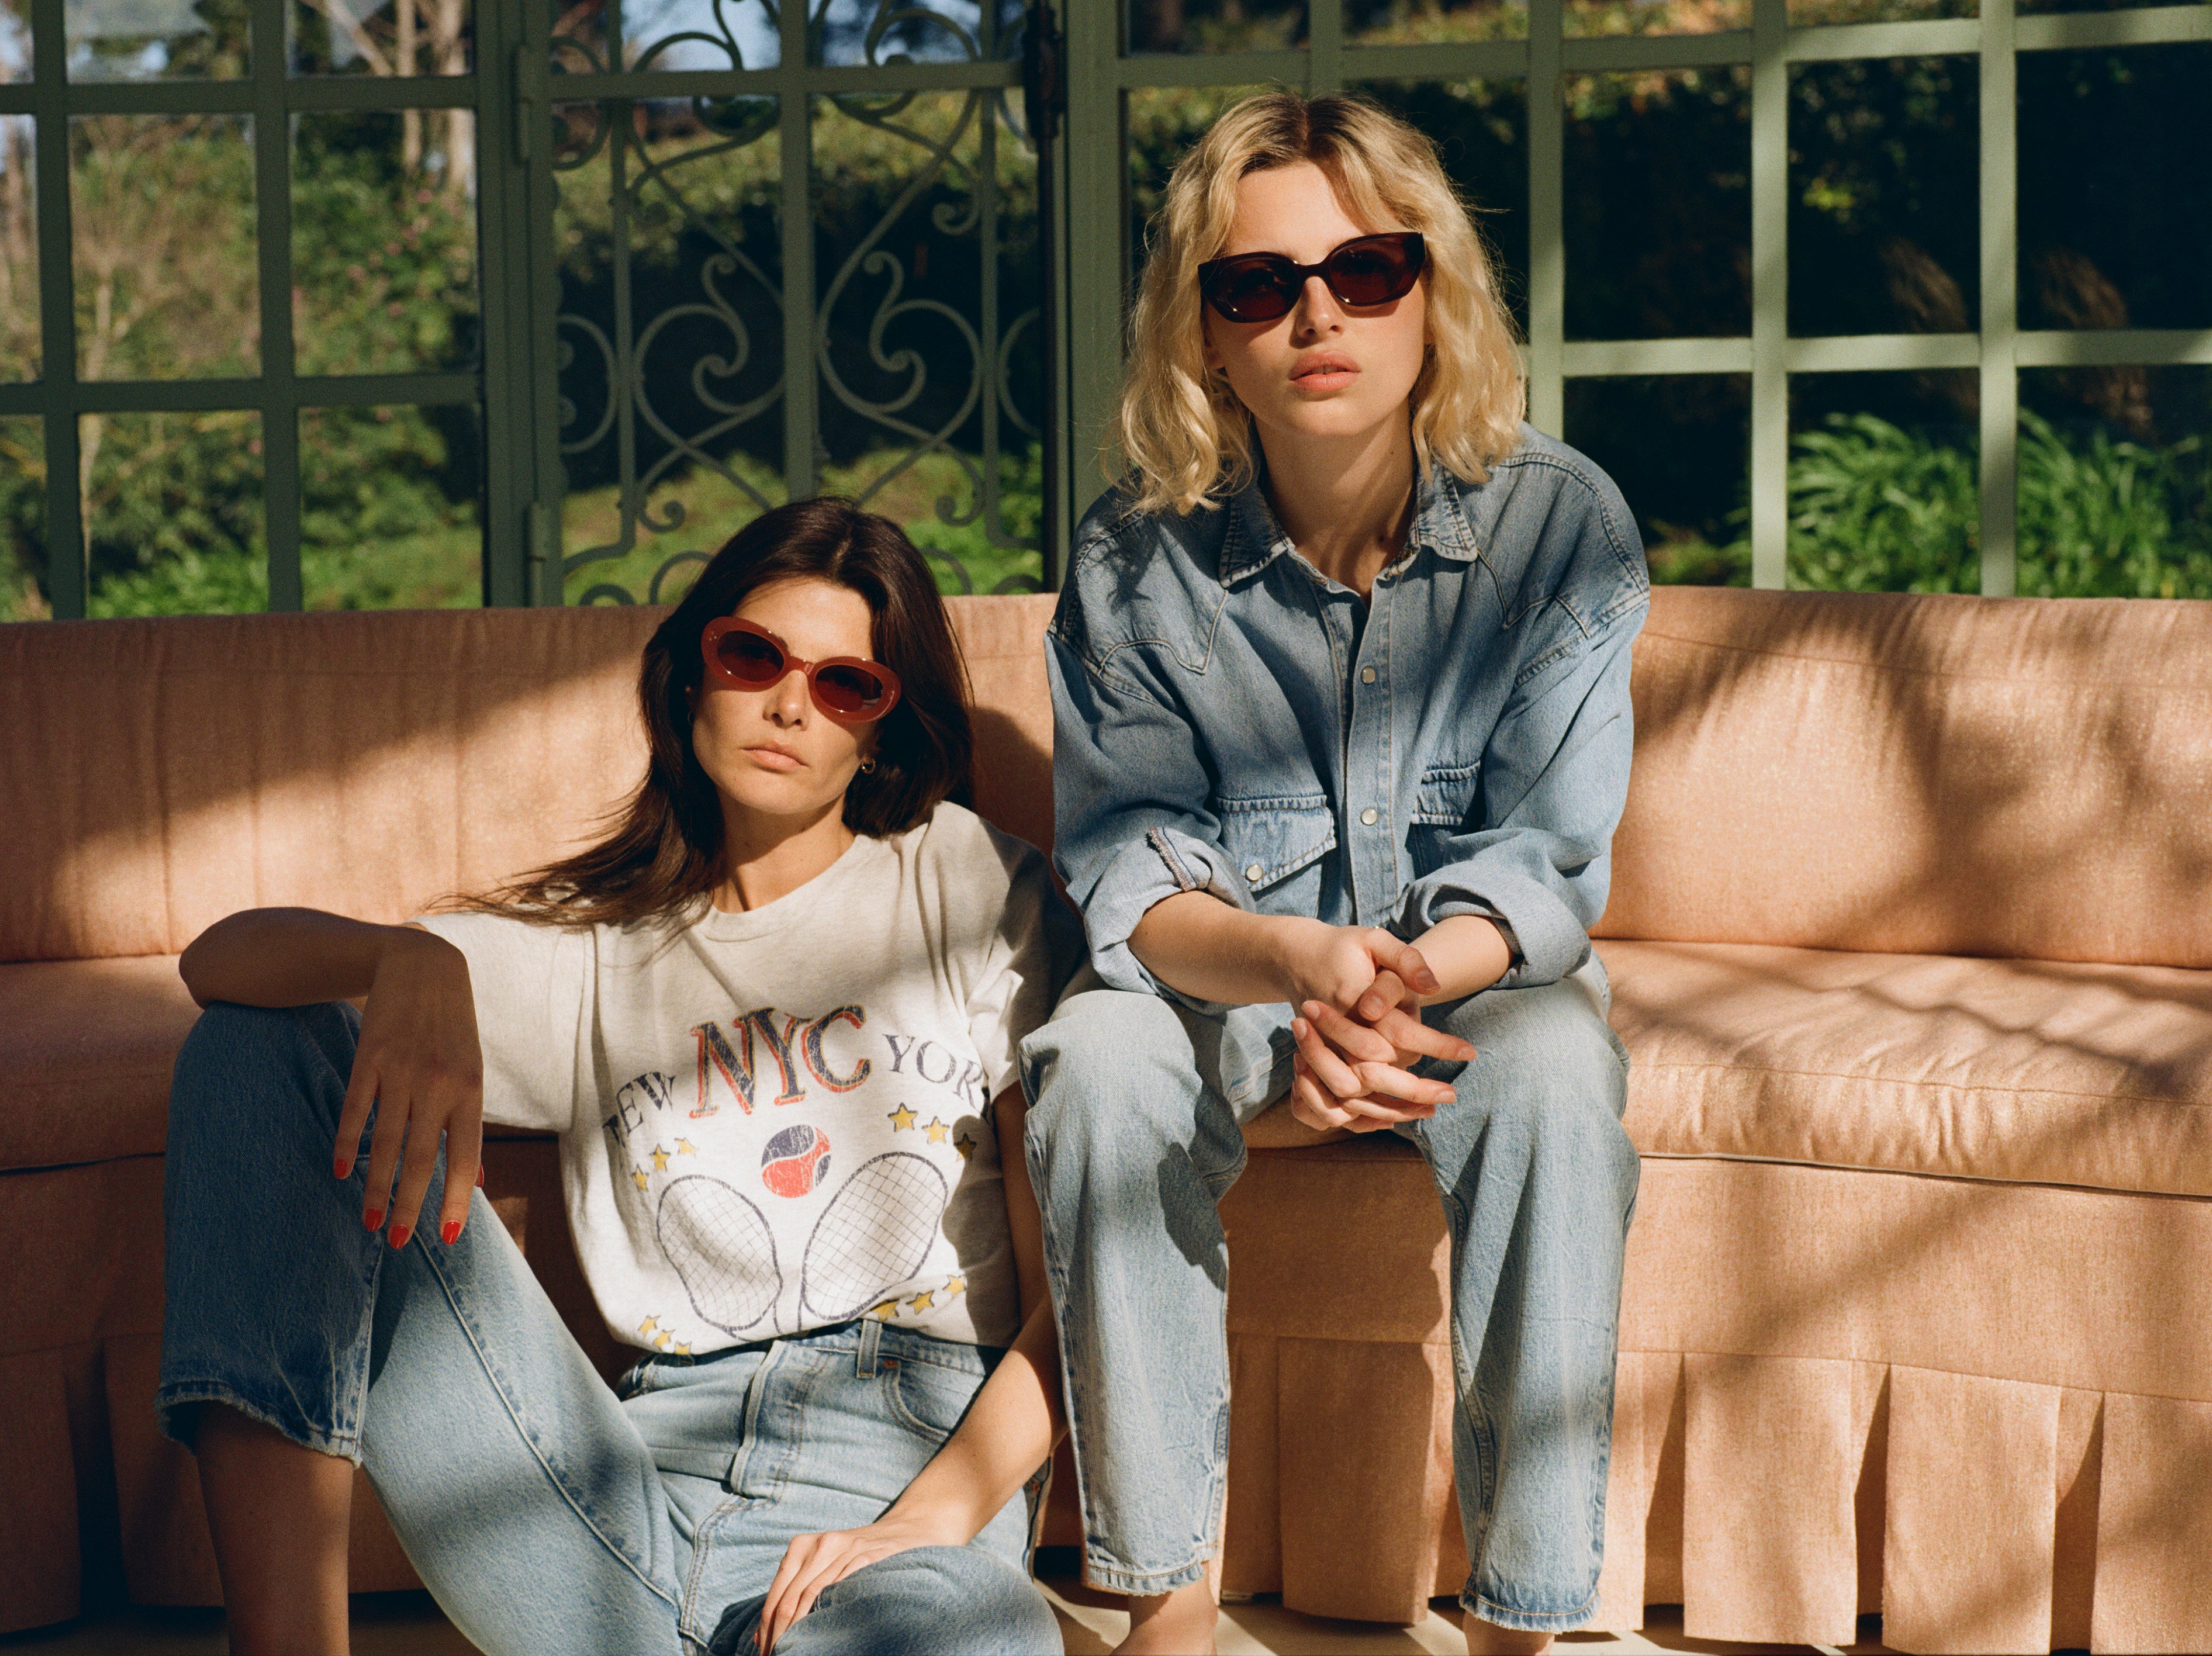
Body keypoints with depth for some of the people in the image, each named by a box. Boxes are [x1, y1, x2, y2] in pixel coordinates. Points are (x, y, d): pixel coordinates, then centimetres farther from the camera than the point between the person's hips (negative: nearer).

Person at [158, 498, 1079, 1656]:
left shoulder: (976, 889, 12)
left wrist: (932, 1521, -12)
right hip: (650, 1496, 5)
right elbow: (224, 958, 7)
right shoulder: (595, 947, 19)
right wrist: (412, 961, -17)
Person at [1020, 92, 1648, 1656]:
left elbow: (1544, 856, -14)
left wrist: (1414, 975, -37)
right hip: (1229, 975, 1)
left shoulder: (1561, 521, -14)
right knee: (1101, 1059, -31)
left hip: (1477, 974, -1)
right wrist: (1304, 966, -37)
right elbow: (1130, 874, -14)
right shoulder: (1137, 556, -12)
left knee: (1557, 1074, -34)